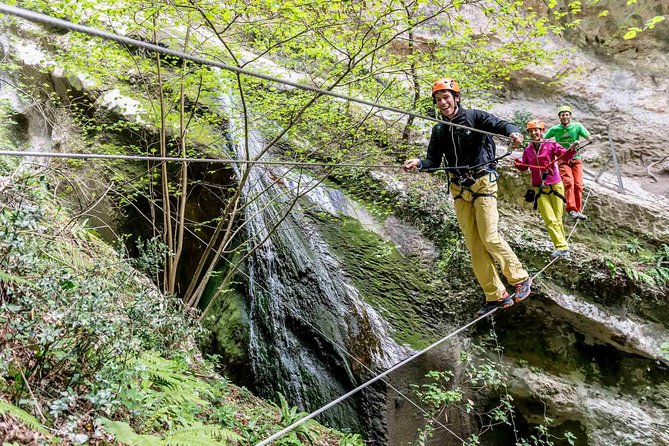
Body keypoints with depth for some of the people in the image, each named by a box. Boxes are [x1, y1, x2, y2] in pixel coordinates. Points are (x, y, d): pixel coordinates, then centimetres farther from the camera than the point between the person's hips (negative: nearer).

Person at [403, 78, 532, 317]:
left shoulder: (475, 116, -3)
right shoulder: (439, 131, 11)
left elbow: (502, 125, -14)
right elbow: (434, 161, 6)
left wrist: (513, 132, -38)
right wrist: (418, 163, -16)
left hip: (482, 183, -5)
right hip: (459, 189, 5)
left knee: (489, 237, -13)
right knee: (474, 245, 2)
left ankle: (521, 279, 8)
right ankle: (496, 296, 9)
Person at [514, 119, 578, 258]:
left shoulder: (550, 145, -4)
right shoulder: (528, 150, 6)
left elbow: (565, 155, -13)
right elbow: (524, 167, 11)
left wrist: (572, 149, -34)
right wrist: (518, 163, -10)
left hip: (555, 185, -2)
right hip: (539, 189, 3)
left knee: (557, 219, 4)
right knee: (550, 220, -4)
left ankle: (563, 247, 16)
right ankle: (562, 247, -3)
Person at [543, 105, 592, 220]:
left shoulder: (577, 127, 2)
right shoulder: (554, 129, 4)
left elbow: (588, 137, -9)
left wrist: (590, 139, -32)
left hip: (576, 159, 1)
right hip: (563, 160, -1)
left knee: (578, 185, -7)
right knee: (569, 182, -19)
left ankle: (578, 210, 2)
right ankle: (571, 209, -21)